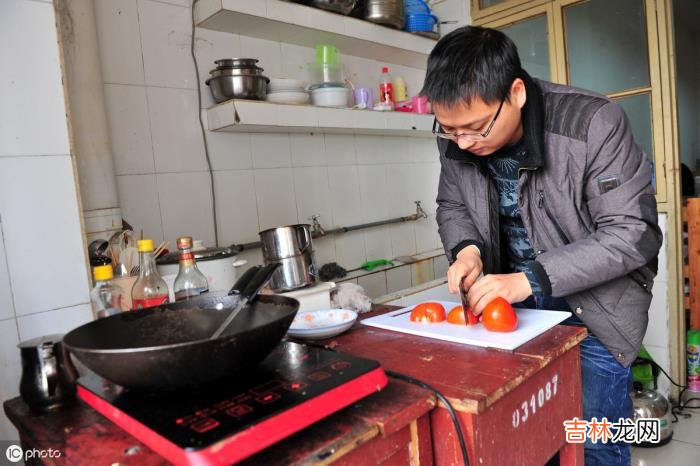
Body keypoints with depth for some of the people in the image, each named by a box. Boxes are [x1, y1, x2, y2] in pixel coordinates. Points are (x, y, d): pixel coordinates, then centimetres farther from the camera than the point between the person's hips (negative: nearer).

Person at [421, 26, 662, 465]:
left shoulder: (595, 123, -25)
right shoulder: (457, 138, -10)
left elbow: (633, 234, -23)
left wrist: (530, 279, -31)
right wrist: (466, 248, -16)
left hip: (595, 302, -4)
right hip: (512, 298, 4)